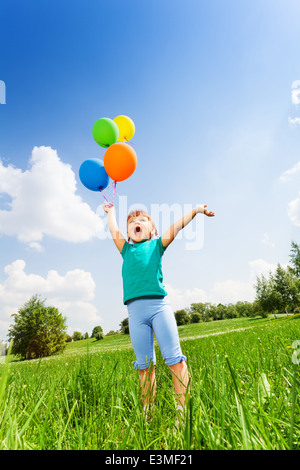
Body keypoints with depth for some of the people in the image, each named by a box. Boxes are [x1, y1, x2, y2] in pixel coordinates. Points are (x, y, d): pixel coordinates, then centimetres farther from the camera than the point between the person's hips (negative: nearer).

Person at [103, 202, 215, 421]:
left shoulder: (157, 244, 15)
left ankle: (184, 408, 5)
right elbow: (114, 230, 23)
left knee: (175, 358, -3)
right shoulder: (126, 249, 20)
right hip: (135, 310, 2)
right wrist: (111, 211, 38)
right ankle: (148, 412, 19)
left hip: (159, 304, -1)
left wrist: (196, 210, 0)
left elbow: (177, 226, 8)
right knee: (145, 365, 8)